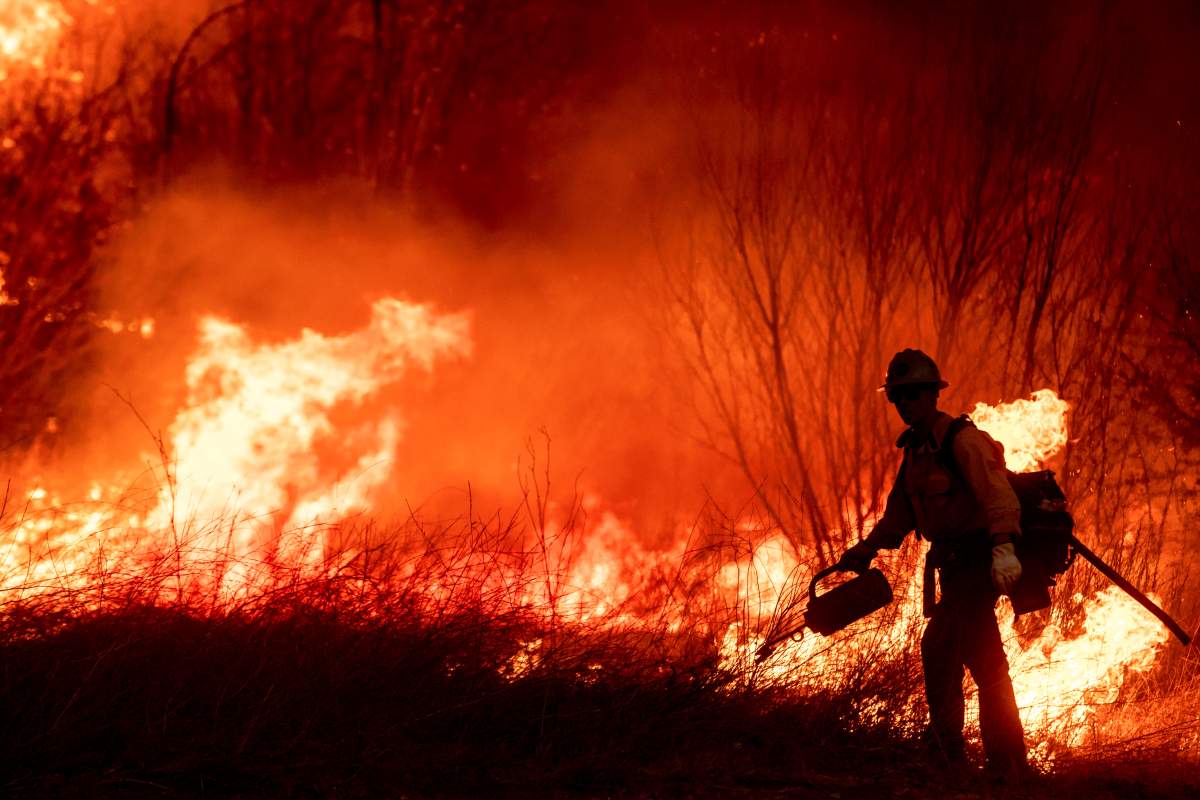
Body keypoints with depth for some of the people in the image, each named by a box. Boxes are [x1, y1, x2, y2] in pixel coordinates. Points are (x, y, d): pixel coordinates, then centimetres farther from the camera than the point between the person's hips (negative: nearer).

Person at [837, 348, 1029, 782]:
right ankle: (947, 755, 28)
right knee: (937, 652, 16)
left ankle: (1007, 768, -15)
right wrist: (866, 549, 18)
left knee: (982, 658, -15)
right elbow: (900, 510, 25)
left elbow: (997, 492, -29)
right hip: (952, 565, 10)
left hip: (977, 562, -10)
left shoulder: (961, 440, -16)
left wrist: (1003, 547, -43)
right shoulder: (915, 448, 14)